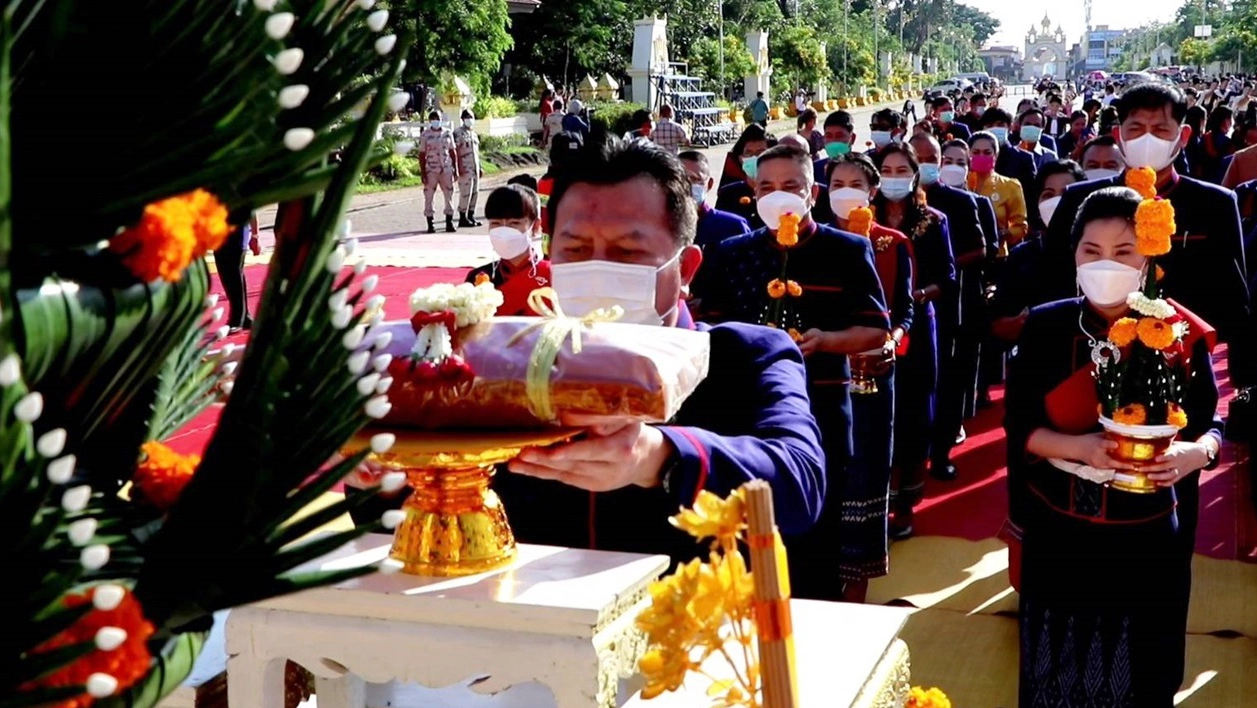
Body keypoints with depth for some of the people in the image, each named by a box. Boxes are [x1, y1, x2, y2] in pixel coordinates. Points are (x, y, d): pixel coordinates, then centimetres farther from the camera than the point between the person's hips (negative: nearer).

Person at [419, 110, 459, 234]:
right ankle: (431, 225, 6)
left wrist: (456, 170, 7)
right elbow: (422, 155, 0)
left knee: (449, 196, 3)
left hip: (447, 169, 2)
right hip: (431, 170, -2)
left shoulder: (448, 134, 8)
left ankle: (449, 223, 10)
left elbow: (453, 152, 12)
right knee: (429, 197, -1)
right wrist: (422, 173, -7)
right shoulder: (425, 135, 1)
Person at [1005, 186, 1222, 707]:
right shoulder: (1045, 327, -5)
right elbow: (1018, 424, -4)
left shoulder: (1179, 333, -6)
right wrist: (1078, 447, -22)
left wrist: (1195, 452, -21)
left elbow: (1211, 423, 2)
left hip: (1146, 539, 0)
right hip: (1058, 534, 0)